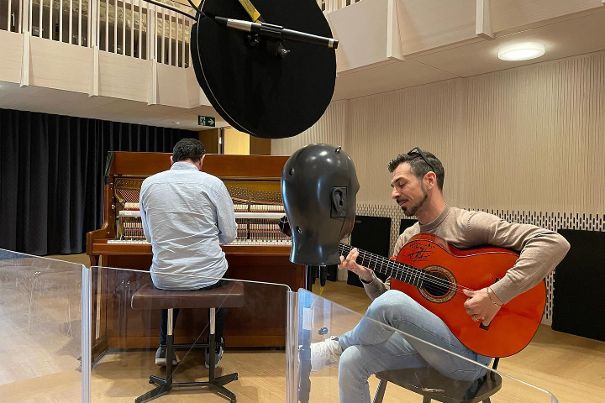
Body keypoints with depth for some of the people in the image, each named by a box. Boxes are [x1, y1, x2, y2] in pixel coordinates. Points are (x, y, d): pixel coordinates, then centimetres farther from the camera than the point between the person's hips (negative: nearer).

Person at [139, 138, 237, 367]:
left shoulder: (149, 184, 1)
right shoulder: (212, 183, -8)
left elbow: (149, 235, 10)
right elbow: (229, 235, -2)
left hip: (163, 276, 2)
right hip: (205, 276, -2)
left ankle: (164, 347, 33)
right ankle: (215, 350, 35)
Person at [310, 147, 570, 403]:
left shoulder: (467, 224, -13)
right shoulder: (407, 239, 9)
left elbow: (554, 243, -21)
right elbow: (385, 297, 12)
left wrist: (496, 295, -27)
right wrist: (366, 276, -8)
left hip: (468, 352, -6)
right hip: (422, 341, 6)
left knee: (390, 303, -30)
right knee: (352, 360, -19)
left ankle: (336, 346, -2)